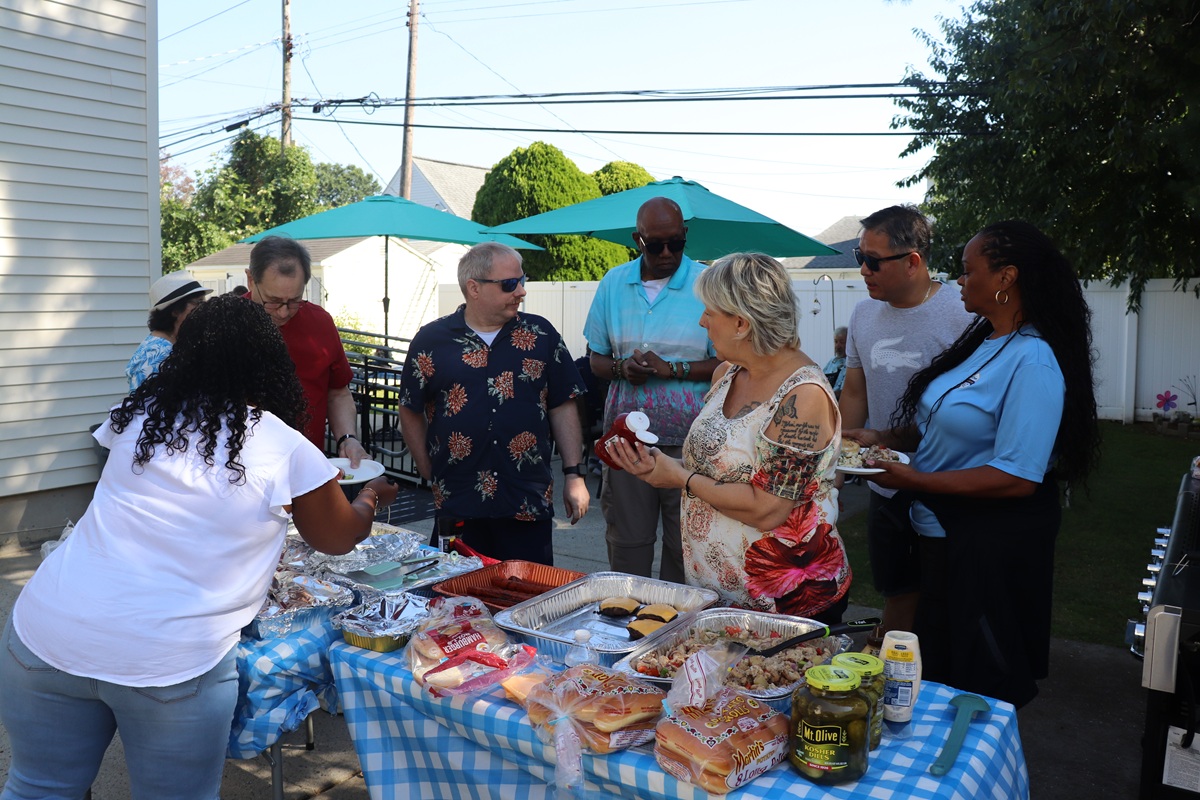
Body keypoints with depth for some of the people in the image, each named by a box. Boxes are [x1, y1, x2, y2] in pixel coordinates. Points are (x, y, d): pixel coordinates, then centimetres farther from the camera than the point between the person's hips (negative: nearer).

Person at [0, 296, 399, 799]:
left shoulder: (136, 416, 7)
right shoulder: (287, 449, -4)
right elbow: (339, 539, 13)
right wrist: (371, 497, 33)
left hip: (47, 628, 4)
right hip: (171, 659, -3)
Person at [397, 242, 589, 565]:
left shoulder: (541, 335, 4)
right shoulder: (431, 341, 2)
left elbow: (563, 408, 5)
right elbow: (410, 411, 9)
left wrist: (573, 475, 0)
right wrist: (429, 471, 4)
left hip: (529, 504, 1)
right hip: (457, 509, 0)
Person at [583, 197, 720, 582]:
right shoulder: (613, 284, 8)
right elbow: (596, 359, 12)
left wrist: (672, 369, -16)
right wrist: (621, 368, -10)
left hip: (689, 439, -3)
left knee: (685, 547, 5)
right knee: (625, 543, 9)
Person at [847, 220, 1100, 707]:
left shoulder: (1032, 362, -22)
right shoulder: (982, 341, 6)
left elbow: (1017, 478, -27)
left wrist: (916, 481, -24)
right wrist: (885, 439, 2)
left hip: (993, 544, -9)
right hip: (944, 531, 9)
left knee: (982, 688, 11)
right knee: (939, 664, 25)